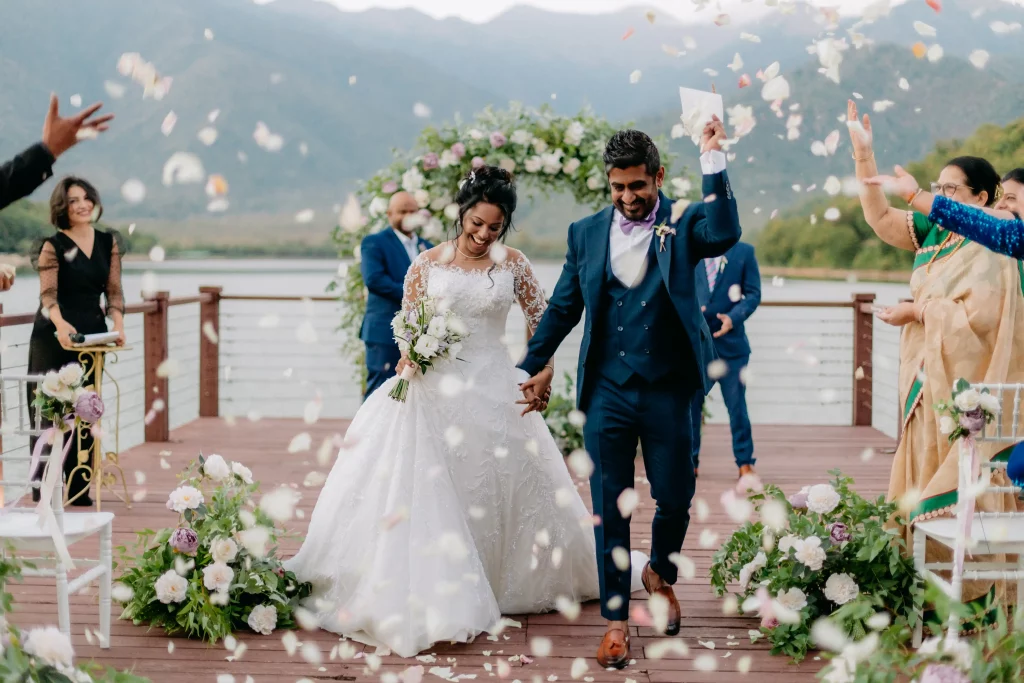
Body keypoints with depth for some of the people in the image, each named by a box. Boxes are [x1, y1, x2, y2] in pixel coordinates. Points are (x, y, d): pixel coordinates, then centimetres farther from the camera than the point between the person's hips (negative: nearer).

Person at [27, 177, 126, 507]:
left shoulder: (109, 242, 8)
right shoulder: (53, 245, -6)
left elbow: (113, 290, 7)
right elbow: (48, 293, -16)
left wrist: (118, 324, -10)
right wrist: (60, 324, -34)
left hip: (92, 335, 4)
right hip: (54, 335, -4)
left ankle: (78, 487, 11)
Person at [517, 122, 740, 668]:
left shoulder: (681, 225, -2)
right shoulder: (586, 233, 5)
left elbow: (724, 234, -25)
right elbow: (563, 307, 13)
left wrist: (712, 162, -26)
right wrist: (533, 366, 16)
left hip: (667, 392, -1)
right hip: (607, 393, 2)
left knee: (675, 500, 7)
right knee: (609, 509, 5)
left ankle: (660, 574, 39)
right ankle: (616, 618, 16)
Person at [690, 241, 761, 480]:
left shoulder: (744, 252, 3)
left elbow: (753, 293, 0)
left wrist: (733, 317, -16)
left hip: (730, 341, -1)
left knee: (737, 404, 4)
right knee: (690, 402, 4)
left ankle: (745, 462, 14)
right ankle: (689, 461, 14)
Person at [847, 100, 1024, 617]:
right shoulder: (936, 234, 10)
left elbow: (975, 316, -23)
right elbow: (880, 219, 14)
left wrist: (915, 311, -12)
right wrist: (863, 155, 7)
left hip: (963, 385, -8)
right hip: (929, 380, 8)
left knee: (957, 484, -6)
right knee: (925, 478, 9)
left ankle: (974, 593, 0)